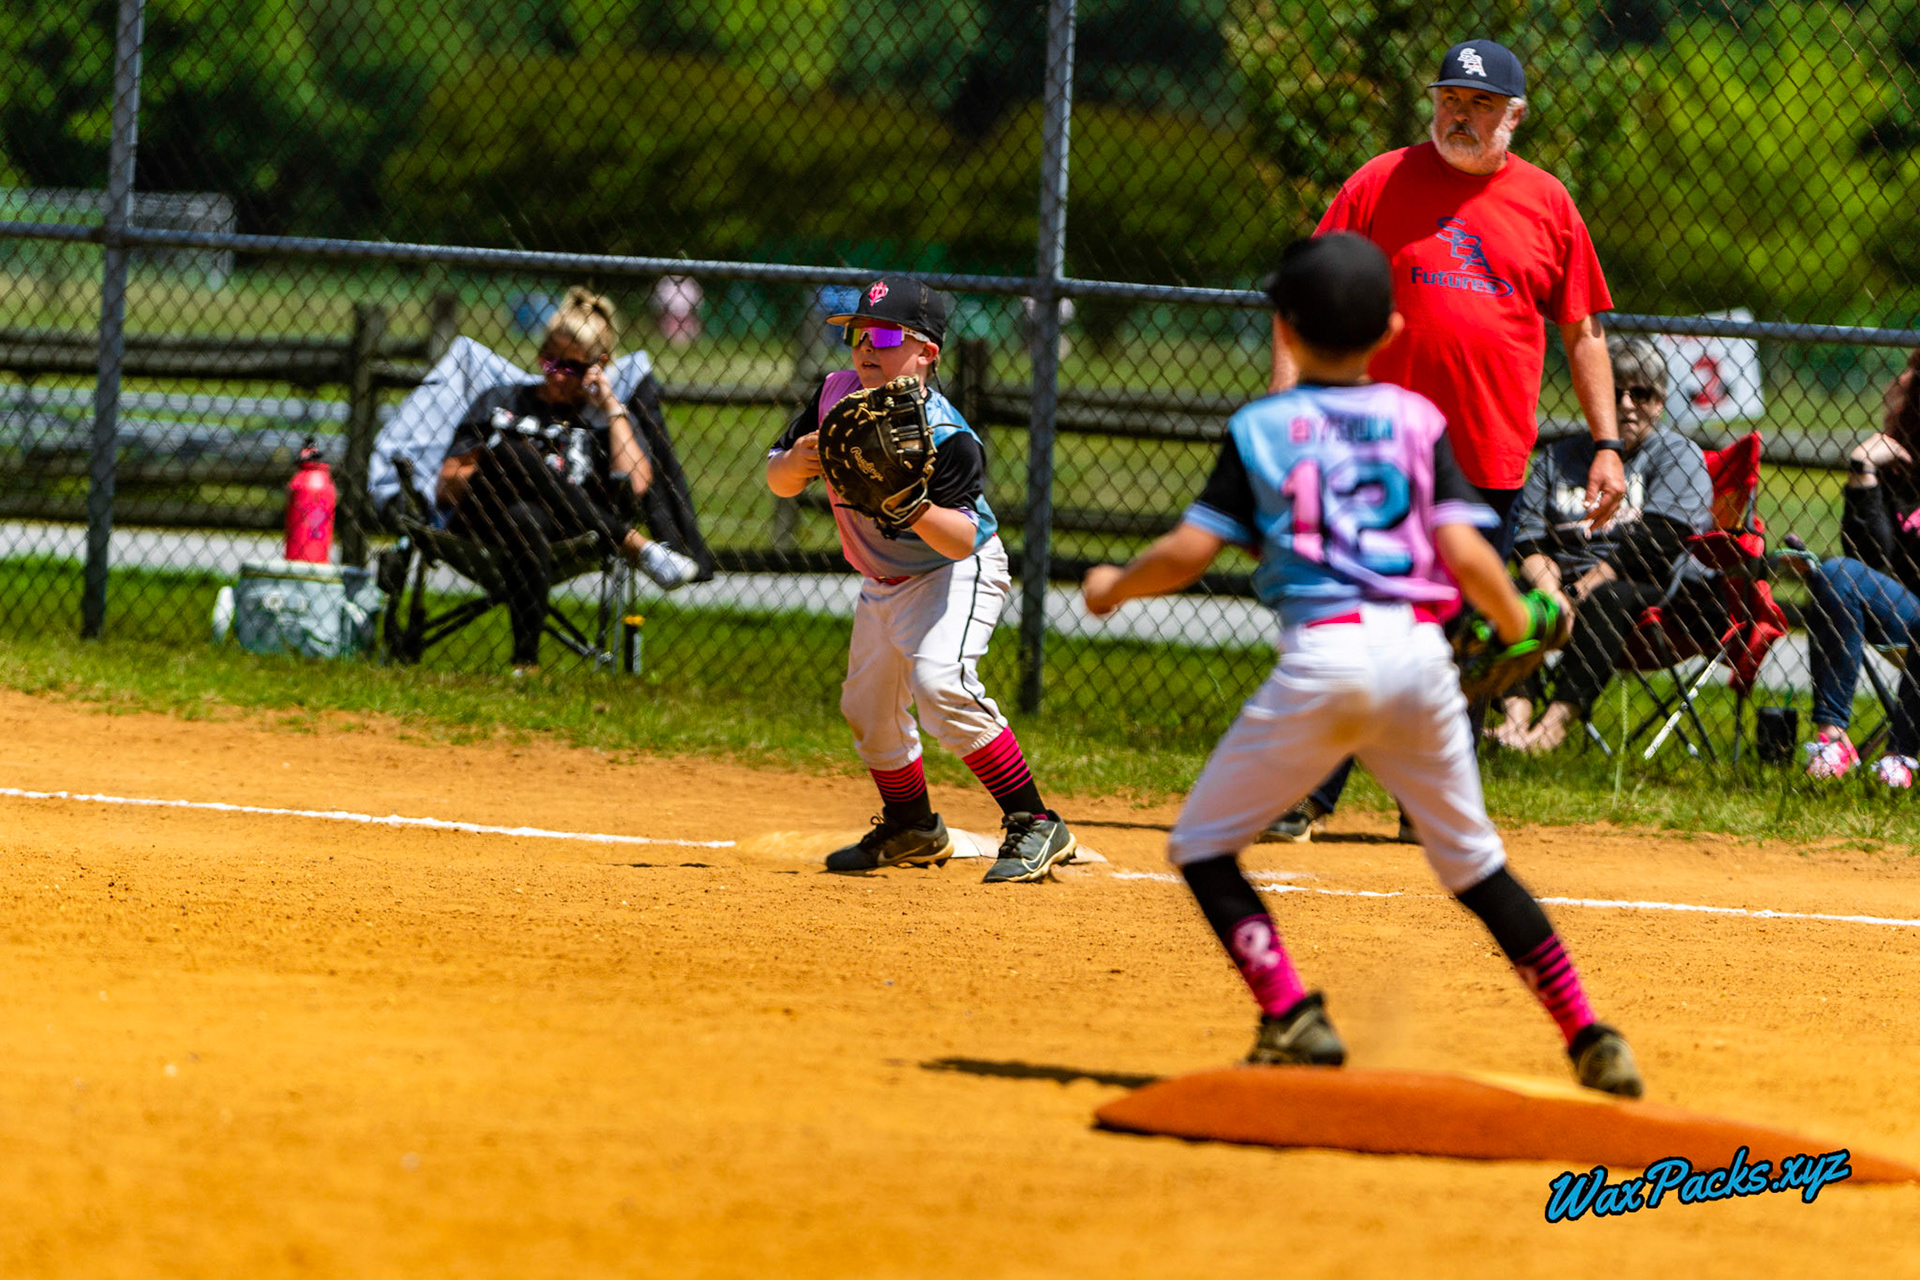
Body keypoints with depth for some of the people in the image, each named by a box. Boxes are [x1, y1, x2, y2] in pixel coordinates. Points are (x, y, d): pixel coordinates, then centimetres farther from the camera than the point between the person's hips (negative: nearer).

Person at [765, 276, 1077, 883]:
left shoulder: (946, 437, -30)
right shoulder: (836, 394, -12)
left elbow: (962, 539, -35)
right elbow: (778, 480, -6)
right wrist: (796, 461, -29)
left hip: (956, 572, -8)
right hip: (884, 581, 8)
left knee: (939, 682, -30)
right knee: (867, 707, 18)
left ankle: (1035, 824, -23)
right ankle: (912, 831, 43)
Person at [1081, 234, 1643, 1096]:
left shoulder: (1261, 428, 6)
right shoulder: (1419, 420, 11)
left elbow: (1190, 551, -1)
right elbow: (1464, 549, 1)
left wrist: (1114, 585, 18)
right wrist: (1519, 623, 19)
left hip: (1324, 656, -4)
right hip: (1421, 653, 4)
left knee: (1202, 846, 9)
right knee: (1472, 859, 17)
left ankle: (1292, 1020, -8)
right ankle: (1589, 1038, 10)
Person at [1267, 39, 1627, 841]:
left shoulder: (1546, 203, 8)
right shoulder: (1381, 184, 3)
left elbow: (1583, 332, 13)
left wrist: (1606, 444, 6)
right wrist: (1285, 406, -10)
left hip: (1493, 459, 2)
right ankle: (1307, 794, -2)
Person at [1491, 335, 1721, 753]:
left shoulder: (1678, 454, 6)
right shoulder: (1558, 459, 20)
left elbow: (1659, 539, -10)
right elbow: (1526, 539, 7)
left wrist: (1592, 582, -16)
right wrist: (1550, 592, -13)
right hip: (1569, 585, 4)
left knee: (1607, 600, -38)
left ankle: (1558, 719, -49)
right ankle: (1517, 713, -45)